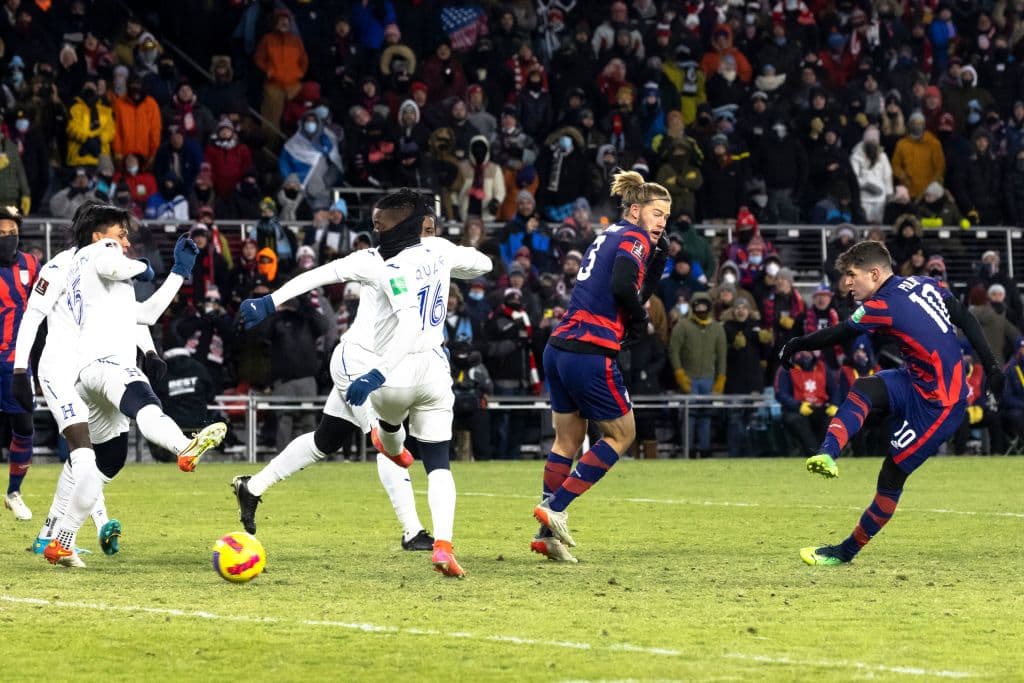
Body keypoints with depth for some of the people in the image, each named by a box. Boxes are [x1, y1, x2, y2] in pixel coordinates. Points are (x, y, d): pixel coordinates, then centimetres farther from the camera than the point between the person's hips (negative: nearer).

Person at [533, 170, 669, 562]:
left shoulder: (611, 236, 21)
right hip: (590, 354, -9)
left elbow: (639, 292, 23)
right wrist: (639, 319, -7)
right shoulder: (633, 238, -7)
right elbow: (622, 286, -24)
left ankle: (548, 535, 14)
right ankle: (555, 509, 0)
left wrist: (659, 257, 12)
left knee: (567, 440, 15)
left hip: (559, 349, 9)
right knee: (621, 434, 7)